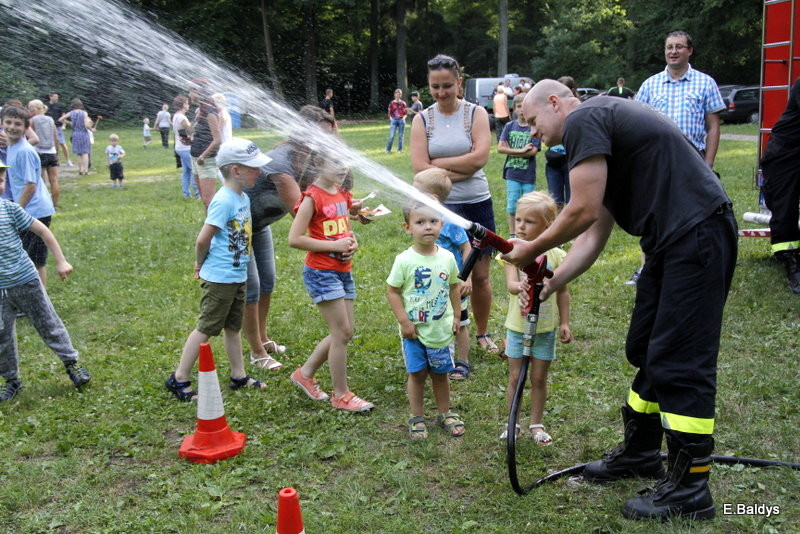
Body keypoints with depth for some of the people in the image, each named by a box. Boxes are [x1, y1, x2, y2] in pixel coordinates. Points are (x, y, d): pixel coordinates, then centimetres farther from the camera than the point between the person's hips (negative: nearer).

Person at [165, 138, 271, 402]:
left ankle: (239, 376, 31)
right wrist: (200, 264, -4)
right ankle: (179, 379, 12)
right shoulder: (223, 201, -20)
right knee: (206, 329, 1)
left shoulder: (243, 198, 7)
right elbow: (203, 240, -21)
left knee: (233, 327, 18)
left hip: (237, 276, 9)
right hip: (219, 279, -9)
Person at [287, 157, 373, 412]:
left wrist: (352, 242, 0)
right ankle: (341, 395, 9)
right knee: (342, 332, -5)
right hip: (321, 272, -8)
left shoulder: (343, 194, 10)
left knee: (343, 332, 11)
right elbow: (294, 239, -18)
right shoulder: (312, 197, -13)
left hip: (343, 271, 8)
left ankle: (305, 373, 29)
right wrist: (334, 246, -19)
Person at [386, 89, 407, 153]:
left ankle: (400, 149, 13)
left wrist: (404, 117, -4)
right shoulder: (392, 103, 5)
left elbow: (405, 112, 10)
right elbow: (389, 112, 10)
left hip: (401, 120, 1)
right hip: (394, 120, -1)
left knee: (400, 136, 4)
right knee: (391, 136, -7)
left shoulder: (403, 103, 5)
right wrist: (391, 118, -3)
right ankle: (388, 150, 1)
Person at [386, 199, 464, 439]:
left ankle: (444, 414, 32)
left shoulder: (447, 257, -3)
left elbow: (454, 286, 10)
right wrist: (404, 321, -12)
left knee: (440, 372, 15)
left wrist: (456, 315, 9)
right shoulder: (404, 260, -13)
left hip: (441, 329, 3)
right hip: (414, 330, -3)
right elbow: (392, 291, -8)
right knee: (417, 373, 6)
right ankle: (417, 418, 22)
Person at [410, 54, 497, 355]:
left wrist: (439, 163, -12)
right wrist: (461, 170, -14)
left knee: (480, 276, 10)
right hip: (438, 207, 0)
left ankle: (482, 333, 31)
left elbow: (480, 157, -15)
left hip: (477, 205, 0)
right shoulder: (422, 120, 0)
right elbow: (420, 167, -11)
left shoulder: (476, 114, -1)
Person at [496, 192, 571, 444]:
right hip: (517, 326, 0)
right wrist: (519, 286, -46)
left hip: (545, 327, 0)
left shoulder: (555, 255, -6)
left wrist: (564, 322, 2)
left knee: (539, 378, 10)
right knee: (515, 377, 8)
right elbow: (510, 284, -23)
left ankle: (536, 424, 25)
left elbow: (562, 292, 3)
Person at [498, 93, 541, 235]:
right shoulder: (509, 126, 4)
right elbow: (500, 148, -5)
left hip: (529, 175, -2)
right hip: (512, 174, 2)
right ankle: (512, 236, 17)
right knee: (512, 208, 6)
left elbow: (533, 151, -12)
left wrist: (511, 151, -11)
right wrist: (521, 150, -14)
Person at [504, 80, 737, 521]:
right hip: (672, 241, 11)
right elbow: (594, 233, 20)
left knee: (677, 362, -6)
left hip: (697, 236, -10)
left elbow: (584, 211, -16)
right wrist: (547, 285, 15)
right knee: (645, 349, 18)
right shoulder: (602, 127, 22)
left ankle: (689, 490, 5)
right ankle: (640, 452, 33)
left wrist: (532, 249, -1)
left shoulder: (583, 120, -8)